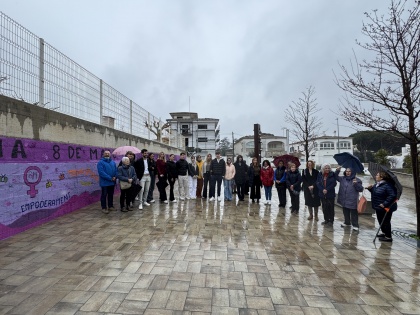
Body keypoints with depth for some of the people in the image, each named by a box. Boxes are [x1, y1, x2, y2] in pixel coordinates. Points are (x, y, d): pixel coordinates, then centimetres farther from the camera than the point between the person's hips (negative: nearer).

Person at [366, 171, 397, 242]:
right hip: (378, 207, 9)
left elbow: (392, 195, -29)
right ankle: (384, 233, 39)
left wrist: (385, 204, -29)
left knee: (385, 222, 3)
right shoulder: (377, 185, 5)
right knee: (380, 221, 21)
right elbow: (374, 192, 18)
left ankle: (388, 237, 17)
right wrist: (371, 188, -1)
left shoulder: (387, 185, -24)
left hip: (385, 208, -9)